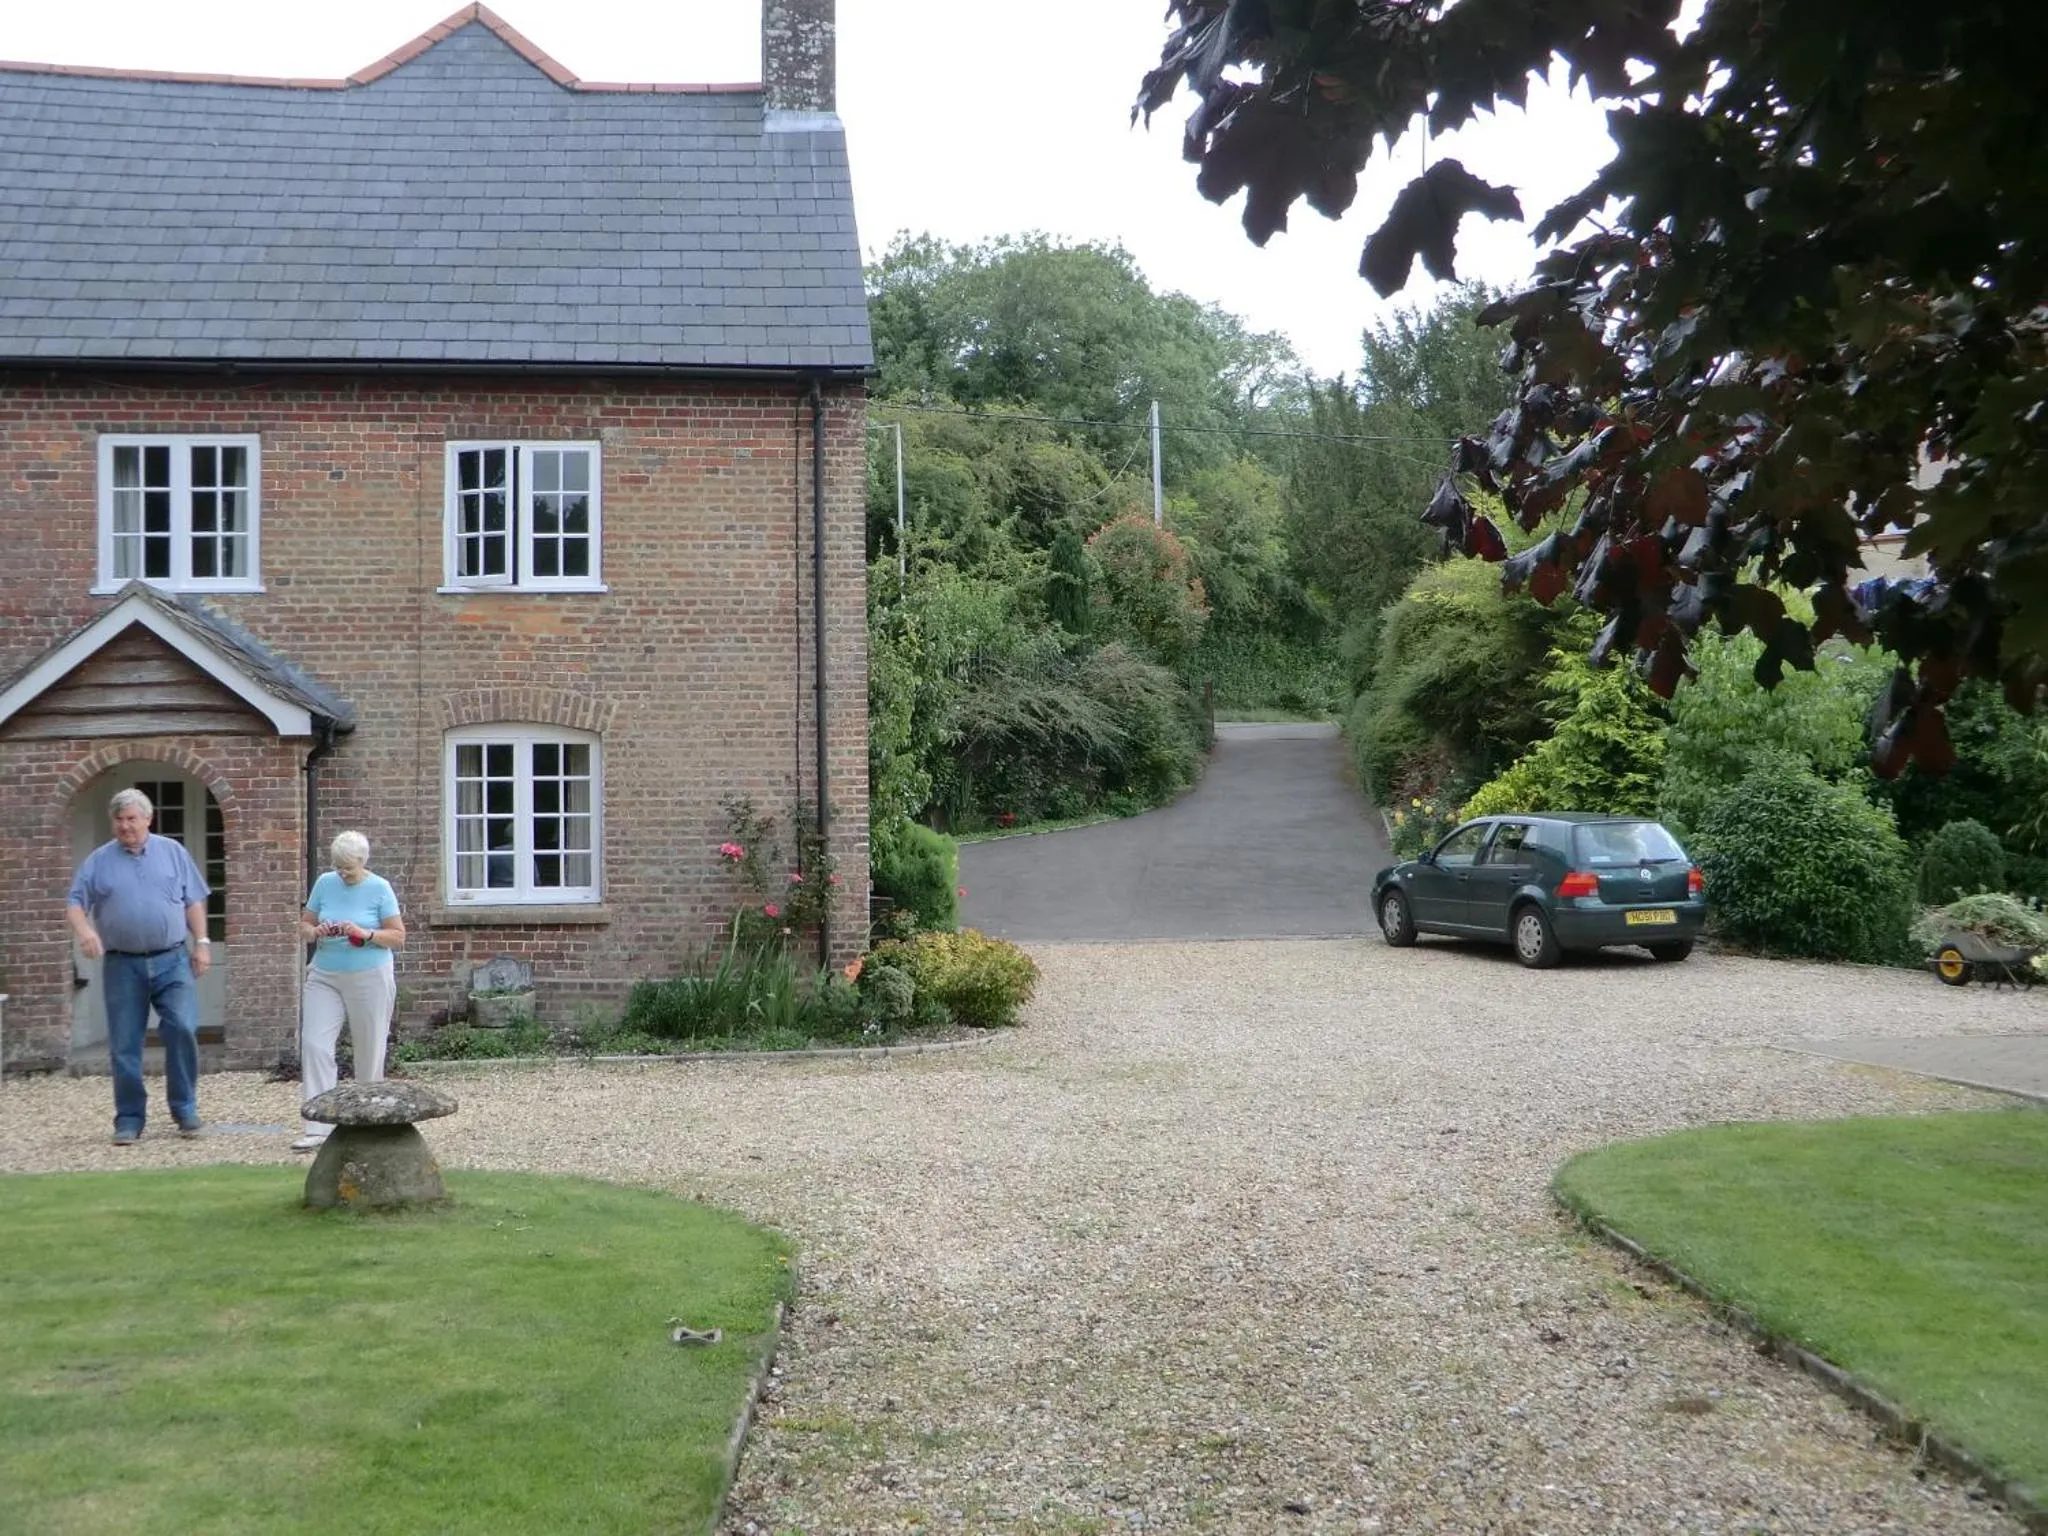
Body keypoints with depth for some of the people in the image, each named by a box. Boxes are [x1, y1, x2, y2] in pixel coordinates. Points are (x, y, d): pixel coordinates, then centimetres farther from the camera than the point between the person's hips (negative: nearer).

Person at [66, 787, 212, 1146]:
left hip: (172, 960, -1)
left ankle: (185, 1110, 2)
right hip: (122, 965, 1)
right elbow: (75, 904, 1)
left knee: (183, 1029, -13)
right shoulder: (99, 861, 6)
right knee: (124, 1046, 3)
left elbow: (194, 901, 10)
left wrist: (201, 942, 2)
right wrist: (84, 930, -19)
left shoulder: (173, 852, 8)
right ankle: (129, 1119, 12)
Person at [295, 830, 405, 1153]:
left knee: (369, 1050, 6)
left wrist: (366, 934, -22)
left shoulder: (379, 889, -5)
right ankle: (316, 1128, -12)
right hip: (324, 977, 3)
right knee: (314, 1044, -10)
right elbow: (304, 924, 11)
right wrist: (315, 932, -12)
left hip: (369, 978, -3)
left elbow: (398, 936, -6)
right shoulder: (324, 883, 4)